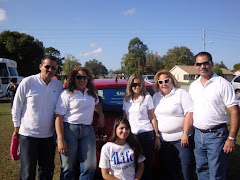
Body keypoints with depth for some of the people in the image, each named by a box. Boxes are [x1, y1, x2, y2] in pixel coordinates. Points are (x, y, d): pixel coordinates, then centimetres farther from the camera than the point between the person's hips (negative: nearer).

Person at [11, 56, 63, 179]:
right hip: (28, 134, -3)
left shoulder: (59, 85, 1)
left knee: (47, 170, 15)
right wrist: (17, 128, 2)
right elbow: (16, 107, 0)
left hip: (49, 135, 4)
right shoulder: (27, 82, -8)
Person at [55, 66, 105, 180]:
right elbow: (58, 117, -8)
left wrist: (101, 115, 24)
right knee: (68, 167, 3)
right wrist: (60, 140, -16)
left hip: (88, 130, 4)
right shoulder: (67, 94, -1)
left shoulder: (92, 93, 16)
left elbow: (96, 103, 40)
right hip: (69, 130, -4)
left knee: (90, 167, -1)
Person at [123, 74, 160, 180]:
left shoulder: (147, 97, 2)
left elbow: (152, 118, 2)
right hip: (131, 135, 3)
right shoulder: (126, 99, 12)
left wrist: (157, 136, -1)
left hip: (146, 134, -3)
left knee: (146, 164, 2)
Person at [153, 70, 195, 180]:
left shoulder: (181, 93, -5)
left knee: (186, 166, -2)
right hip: (164, 140, 5)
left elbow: (190, 113, -13)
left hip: (181, 139, -5)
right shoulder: (156, 97, 12)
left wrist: (185, 133, -18)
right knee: (169, 169, 13)